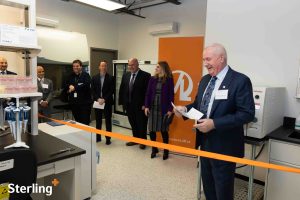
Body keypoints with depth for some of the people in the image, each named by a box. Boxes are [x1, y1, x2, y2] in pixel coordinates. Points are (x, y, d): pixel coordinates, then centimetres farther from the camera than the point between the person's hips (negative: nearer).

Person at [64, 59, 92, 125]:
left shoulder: (86, 75, -1)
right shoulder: (71, 76, 16)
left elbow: (86, 85, -18)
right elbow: (65, 88, 15)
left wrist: (74, 87, -13)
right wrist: (69, 87, -8)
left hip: (84, 103, -5)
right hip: (74, 103, 5)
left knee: (85, 122, -6)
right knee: (77, 122, 11)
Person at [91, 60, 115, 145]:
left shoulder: (111, 78, -1)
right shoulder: (94, 78, 7)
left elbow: (111, 91, -7)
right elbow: (93, 90, 3)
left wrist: (104, 99, -15)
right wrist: (98, 99, -11)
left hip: (107, 102, -2)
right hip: (97, 102, 3)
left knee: (108, 121, 3)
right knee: (98, 121, 11)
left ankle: (108, 138, 10)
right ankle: (98, 137, 22)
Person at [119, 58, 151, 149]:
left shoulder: (145, 75, -10)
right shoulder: (126, 75, 9)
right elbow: (122, 89, 11)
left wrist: (145, 104, -16)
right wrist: (122, 102, 6)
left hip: (140, 106, -5)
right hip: (129, 105, 5)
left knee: (141, 124, 8)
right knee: (133, 124, 16)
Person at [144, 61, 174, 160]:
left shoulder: (169, 80, -4)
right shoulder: (152, 79, 6)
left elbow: (171, 95, -5)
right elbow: (148, 93, 6)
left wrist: (170, 109, -10)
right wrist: (146, 106, -1)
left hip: (164, 109, -3)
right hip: (152, 108, 4)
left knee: (164, 130, 7)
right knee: (152, 130, 6)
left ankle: (166, 150, 24)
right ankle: (154, 149, 25)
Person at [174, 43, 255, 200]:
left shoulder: (240, 80, -16)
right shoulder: (205, 80, 8)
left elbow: (247, 114, -21)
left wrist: (214, 124, -27)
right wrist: (185, 109, -6)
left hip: (224, 146, -7)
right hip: (205, 142, 7)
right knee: (208, 186, 23)